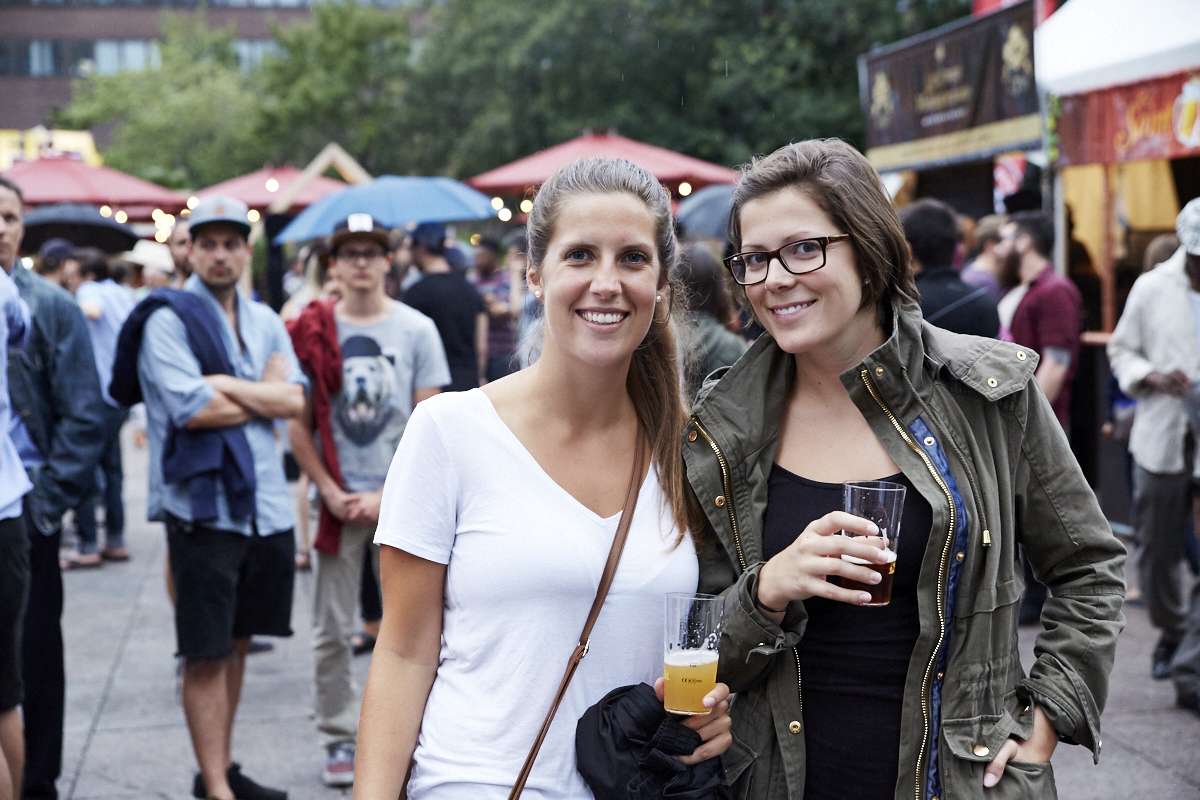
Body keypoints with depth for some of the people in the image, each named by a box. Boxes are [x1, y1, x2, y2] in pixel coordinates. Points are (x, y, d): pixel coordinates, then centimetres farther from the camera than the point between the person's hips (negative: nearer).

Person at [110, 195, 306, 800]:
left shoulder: (264, 321, 12)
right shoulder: (167, 319, -6)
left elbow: (296, 399, -1)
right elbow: (193, 410, -18)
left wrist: (227, 385, -13)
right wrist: (265, 395, -5)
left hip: (265, 503, 6)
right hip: (203, 505, -6)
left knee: (235, 642, 15)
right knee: (206, 653, -1)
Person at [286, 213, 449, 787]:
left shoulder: (417, 329, 0)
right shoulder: (313, 330, 1)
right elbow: (298, 425, 2)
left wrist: (388, 495, -9)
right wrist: (332, 493, -7)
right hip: (340, 499, 0)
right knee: (332, 632, 4)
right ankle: (339, 740, 16)